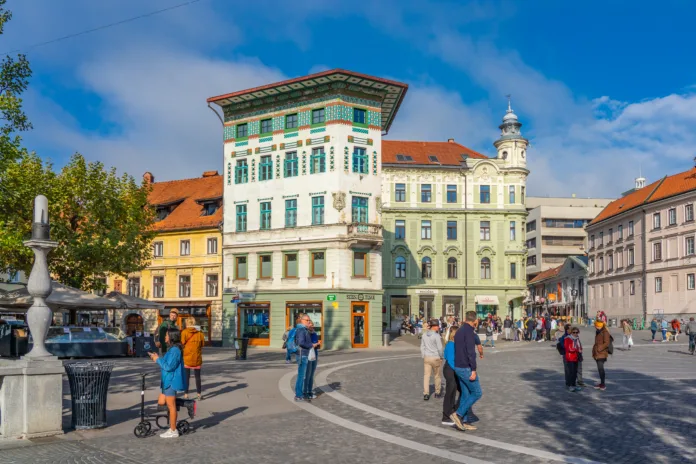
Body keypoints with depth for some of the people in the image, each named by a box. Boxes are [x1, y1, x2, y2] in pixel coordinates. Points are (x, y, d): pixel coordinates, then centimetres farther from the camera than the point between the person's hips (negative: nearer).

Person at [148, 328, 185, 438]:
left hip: (171, 382, -10)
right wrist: (157, 358, 6)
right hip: (167, 381, 10)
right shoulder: (172, 349, 13)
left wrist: (158, 359, -13)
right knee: (161, 403, 14)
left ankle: (173, 431, 8)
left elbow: (169, 366, -23)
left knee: (171, 406, -1)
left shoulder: (175, 350, -19)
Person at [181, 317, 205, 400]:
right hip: (197, 359, 2)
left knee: (186, 377, 7)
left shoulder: (184, 332, -7)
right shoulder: (200, 333, 0)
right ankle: (198, 394, 16)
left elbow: (182, 344, -11)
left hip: (187, 358, -2)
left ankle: (186, 394, 6)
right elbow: (202, 345, 5)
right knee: (197, 377, 12)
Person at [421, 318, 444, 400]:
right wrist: (442, 356, 1)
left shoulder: (424, 335, 4)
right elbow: (440, 348, -13)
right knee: (437, 375, 12)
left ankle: (426, 394, -4)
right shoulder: (436, 336, -15)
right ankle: (438, 392, 24)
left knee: (426, 375, 3)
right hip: (436, 357, -4)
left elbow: (422, 347, 10)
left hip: (426, 357, 4)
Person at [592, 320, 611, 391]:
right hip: (597, 354, 9)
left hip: (602, 354, -9)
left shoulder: (605, 332, -12)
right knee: (600, 368, 13)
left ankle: (603, 384, -10)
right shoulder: (598, 332, 16)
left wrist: (599, 349, -20)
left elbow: (606, 343, -18)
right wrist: (594, 350, 16)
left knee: (600, 368, -14)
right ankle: (601, 383, 20)